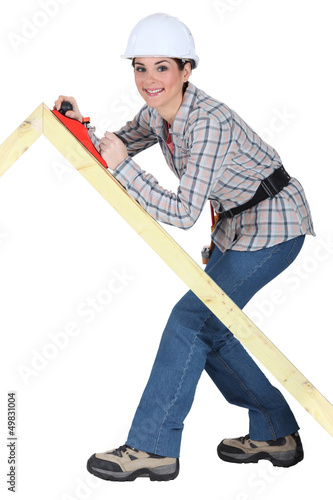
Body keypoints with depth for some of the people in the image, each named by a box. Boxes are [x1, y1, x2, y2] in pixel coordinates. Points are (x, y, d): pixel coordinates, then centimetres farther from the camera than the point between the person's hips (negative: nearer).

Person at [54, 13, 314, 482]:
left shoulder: (209, 123, -29)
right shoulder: (156, 113, -2)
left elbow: (183, 213, -32)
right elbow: (111, 149, 9)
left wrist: (122, 166, -30)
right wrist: (78, 126, -10)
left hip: (275, 226, -9)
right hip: (237, 224, 9)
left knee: (191, 321, -11)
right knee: (208, 327, 9)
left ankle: (153, 447, 1)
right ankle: (275, 435, 23)